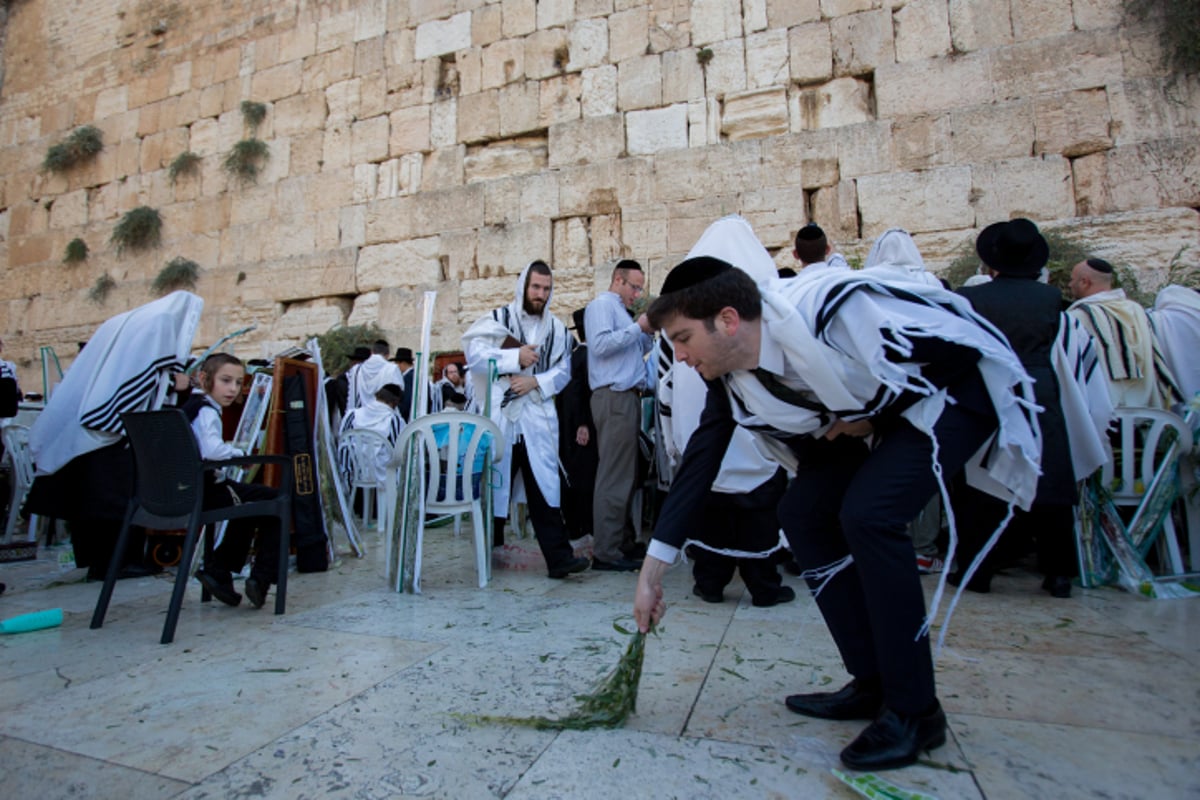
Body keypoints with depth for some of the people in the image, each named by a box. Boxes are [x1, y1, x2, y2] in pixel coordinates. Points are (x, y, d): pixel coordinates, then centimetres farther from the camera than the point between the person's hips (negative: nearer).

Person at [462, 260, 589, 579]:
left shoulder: (556, 328, 11)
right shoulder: (497, 319, 4)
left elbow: (563, 371, 7)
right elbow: (475, 355, -6)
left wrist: (536, 381, -10)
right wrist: (516, 358, -13)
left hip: (538, 418, 1)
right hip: (500, 415, -1)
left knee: (545, 486, -3)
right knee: (495, 483, 9)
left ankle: (558, 556, -3)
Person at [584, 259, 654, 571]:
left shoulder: (619, 309, 26)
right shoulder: (602, 304, -2)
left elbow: (635, 351, 27)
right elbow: (601, 344, -19)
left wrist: (648, 331, 12)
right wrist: (638, 327, -12)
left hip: (627, 396, 10)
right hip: (614, 396, -10)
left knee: (625, 475, 11)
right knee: (614, 476, -10)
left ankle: (620, 540, 18)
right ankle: (605, 552, -6)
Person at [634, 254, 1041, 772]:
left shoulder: (825, 311, -34)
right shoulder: (728, 379, -12)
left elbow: (963, 346, -23)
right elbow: (698, 465, -9)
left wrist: (871, 415, -17)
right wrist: (652, 571, -9)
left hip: (955, 386, -7)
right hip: (874, 407, 7)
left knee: (868, 513, -25)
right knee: (801, 513, -3)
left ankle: (914, 709, -6)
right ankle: (874, 683, 11)